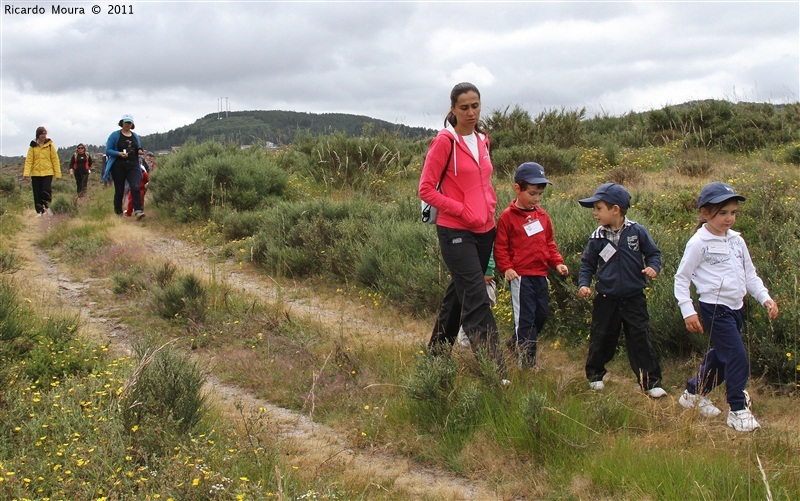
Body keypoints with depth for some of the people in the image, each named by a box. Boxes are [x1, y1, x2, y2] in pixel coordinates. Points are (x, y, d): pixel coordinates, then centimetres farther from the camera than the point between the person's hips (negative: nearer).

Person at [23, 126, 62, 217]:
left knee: (47, 191, -13)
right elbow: (29, 160, 0)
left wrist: (58, 173, -4)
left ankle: (47, 207, 9)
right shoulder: (33, 146, 3)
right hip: (36, 173, 2)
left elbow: (55, 160, 1)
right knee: (37, 193, 4)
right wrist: (26, 173, -12)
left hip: (48, 172, -1)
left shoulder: (50, 145, 2)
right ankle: (39, 211, 12)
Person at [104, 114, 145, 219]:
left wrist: (140, 151, 1)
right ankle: (118, 212, 19)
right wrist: (119, 154, -19)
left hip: (133, 166, 2)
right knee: (119, 190, 5)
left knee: (136, 187, -17)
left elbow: (138, 149, 25)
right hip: (119, 166, -2)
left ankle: (138, 210, -24)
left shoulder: (135, 136, 14)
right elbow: (107, 151, -3)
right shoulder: (115, 135, 1)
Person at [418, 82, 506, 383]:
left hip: (484, 231, 7)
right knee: (477, 301, -11)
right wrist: (462, 210, -14)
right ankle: (495, 370, -11)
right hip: (456, 233, -7)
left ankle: (436, 353, 30)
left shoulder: (482, 141, 11)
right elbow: (426, 190, -10)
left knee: (459, 294, 16)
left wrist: (490, 209, 7)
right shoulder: (445, 141, -9)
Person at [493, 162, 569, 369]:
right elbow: (500, 247, -7)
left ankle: (516, 344, 32)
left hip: (540, 275, 7)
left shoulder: (542, 216, 12)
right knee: (525, 317, -3)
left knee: (541, 314, 14)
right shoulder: (508, 216, -7)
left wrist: (557, 262, 5)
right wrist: (506, 268, -19)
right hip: (520, 276, -7)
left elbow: (549, 243, 19)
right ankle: (527, 360, 5)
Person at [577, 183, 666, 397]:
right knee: (601, 340, 11)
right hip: (606, 299, 2)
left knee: (640, 340, -2)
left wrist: (653, 267, -15)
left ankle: (651, 382, 6)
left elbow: (653, 253, 5)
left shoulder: (637, 232, -6)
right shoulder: (597, 237, -2)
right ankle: (595, 375, 32)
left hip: (633, 299, -1)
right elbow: (587, 264, 8)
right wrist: (583, 284, -7)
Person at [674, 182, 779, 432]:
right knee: (737, 357, -11)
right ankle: (738, 410, 2)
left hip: (736, 308, 7)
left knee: (720, 356, 17)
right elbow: (681, 279, -8)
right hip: (714, 308, -7)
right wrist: (688, 312, -12)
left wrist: (765, 298, 5)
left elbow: (750, 274, 17)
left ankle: (693, 393, 36)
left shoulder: (736, 240, 9)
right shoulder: (699, 243, -11)